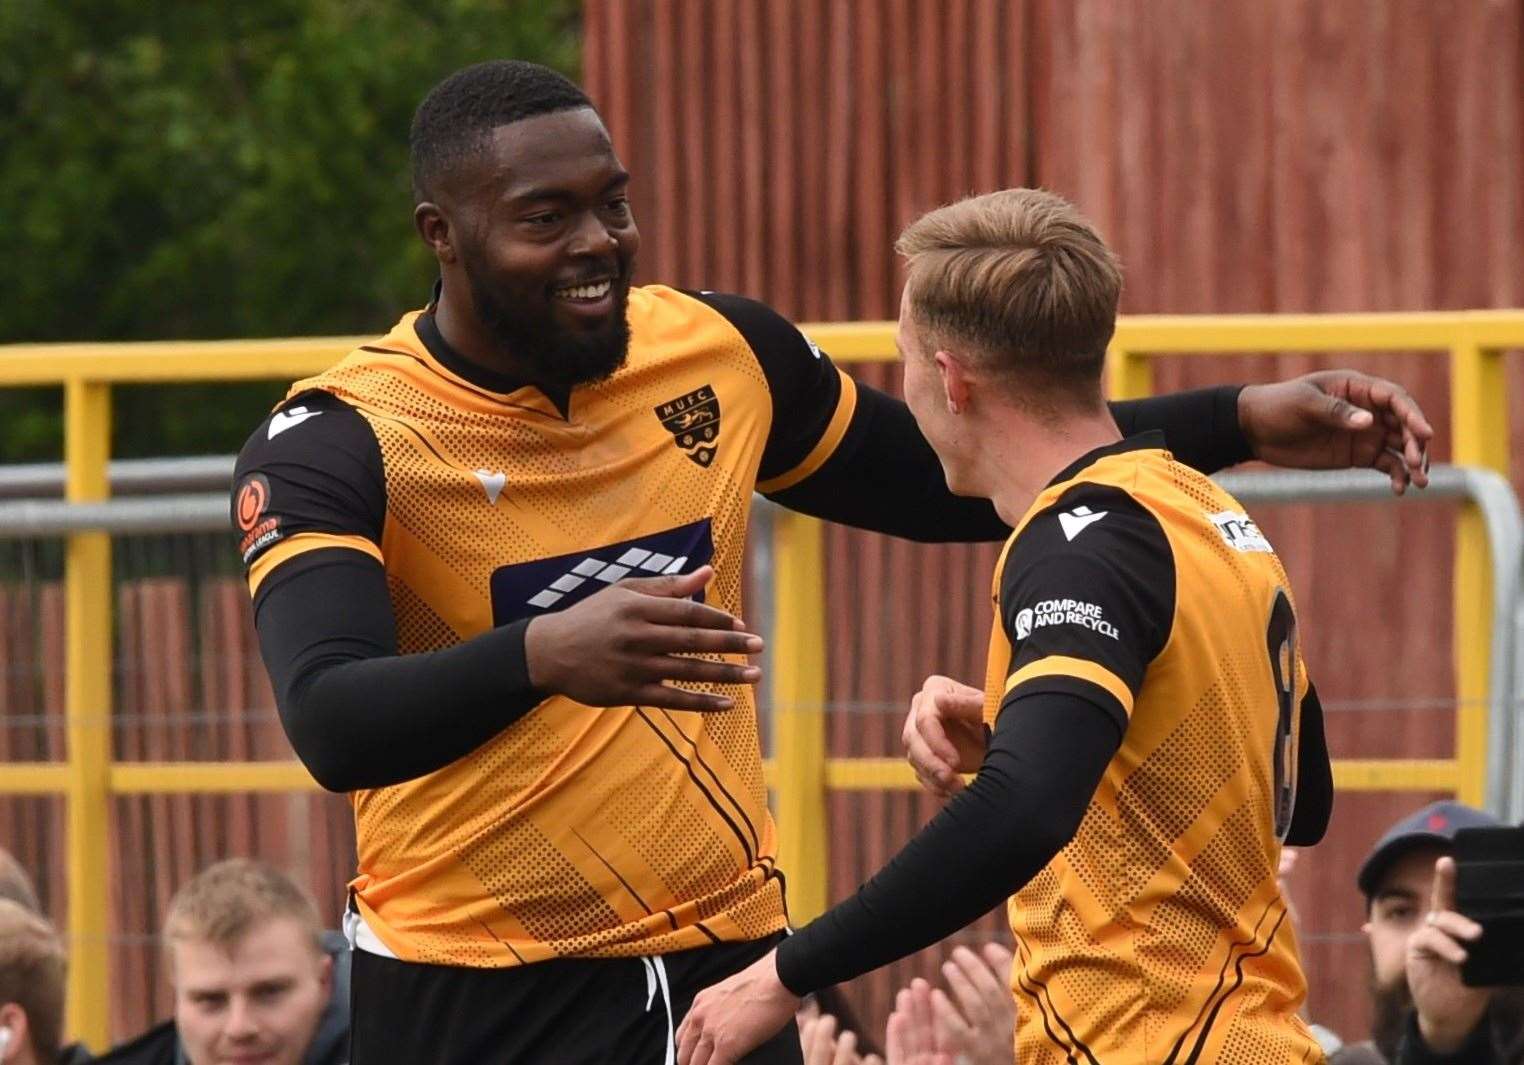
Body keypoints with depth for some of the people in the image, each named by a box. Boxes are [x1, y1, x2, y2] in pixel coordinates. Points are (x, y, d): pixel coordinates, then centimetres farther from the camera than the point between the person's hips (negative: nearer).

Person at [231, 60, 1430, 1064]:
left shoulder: (721, 353, 3)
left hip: (724, 964, 4)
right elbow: (331, 724, -28)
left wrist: (1244, 423, 11)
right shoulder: (338, 444, -13)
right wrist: (541, 657, -46)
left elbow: (967, 479, 19)